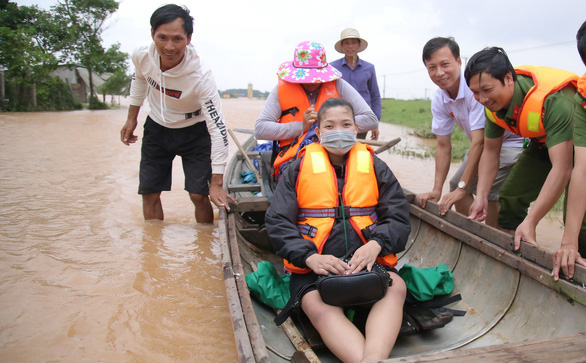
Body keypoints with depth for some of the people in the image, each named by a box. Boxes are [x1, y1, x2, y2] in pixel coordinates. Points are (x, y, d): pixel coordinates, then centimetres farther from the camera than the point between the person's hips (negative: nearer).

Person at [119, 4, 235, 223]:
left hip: (194, 132, -4)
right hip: (156, 129, 4)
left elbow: (217, 128, -33)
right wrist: (132, 118, 8)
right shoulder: (141, 56, -21)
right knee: (149, 194, 5)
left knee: (199, 195, -10)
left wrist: (216, 184, -36)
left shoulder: (201, 77, -34)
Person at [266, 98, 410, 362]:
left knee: (395, 287, -30)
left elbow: (399, 218, 11)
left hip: (367, 261, 2)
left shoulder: (375, 167, 18)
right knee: (319, 307, -32)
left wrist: (376, 244, -13)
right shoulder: (298, 169, 14)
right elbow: (277, 222, 4)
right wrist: (310, 257, -15)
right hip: (313, 266, -1)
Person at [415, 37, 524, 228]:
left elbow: (479, 142, -32)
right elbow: (443, 146, -3)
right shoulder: (439, 99, -6)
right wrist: (436, 190, -7)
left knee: (491, 193, -22)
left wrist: (462, 187, -29)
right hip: (484, 143, 8)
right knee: (455, 186, 9)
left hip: (511, 141, -8)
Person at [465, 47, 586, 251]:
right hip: (543, 144, 7)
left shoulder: (554, 101, -40)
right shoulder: (494, 102, -17)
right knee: (510, 198, 4)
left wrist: (530, 223, -45)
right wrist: (481, 196, -17)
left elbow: (562, 168, -42)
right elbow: (490, 151, -6)